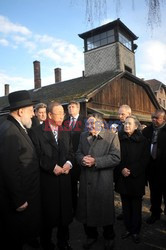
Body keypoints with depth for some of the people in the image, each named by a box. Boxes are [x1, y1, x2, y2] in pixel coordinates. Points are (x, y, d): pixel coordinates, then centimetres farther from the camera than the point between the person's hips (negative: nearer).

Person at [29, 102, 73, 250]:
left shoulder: (66, 133, 13)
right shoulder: (36, 131, -6)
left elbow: (70, 152, 13)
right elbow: (37, 155, -12)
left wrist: (69, 163, -6)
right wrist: (53, 167, -15)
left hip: (64, 178, 5)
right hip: (47, 178, -4)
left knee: (65, 212, 13)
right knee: (48, 214, 10)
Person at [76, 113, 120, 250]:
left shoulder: (112, 137, -10)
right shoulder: (83, 135, 8)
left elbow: (115, 158, -16)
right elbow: (78, 153, 12)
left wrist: (95, 161, -22)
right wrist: (82, 159, -11)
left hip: (103, 181, -4)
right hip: (86, 180, 5)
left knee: (105, 209, 13)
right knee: (86, 209, 17)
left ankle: (109, 237, 40)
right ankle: (91, 235, 43)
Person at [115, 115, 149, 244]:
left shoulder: (142, 140, -3)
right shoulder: (119, 138, 1)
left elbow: (145, 159, -5)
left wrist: (132, 171, -13)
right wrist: (122, 169, -11)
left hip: (137, 179, -2)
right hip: (123, 178, 2)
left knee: (136, 207, 9)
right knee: (126, 205, 12)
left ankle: (135, 231, 25)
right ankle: (128, 229, 28)